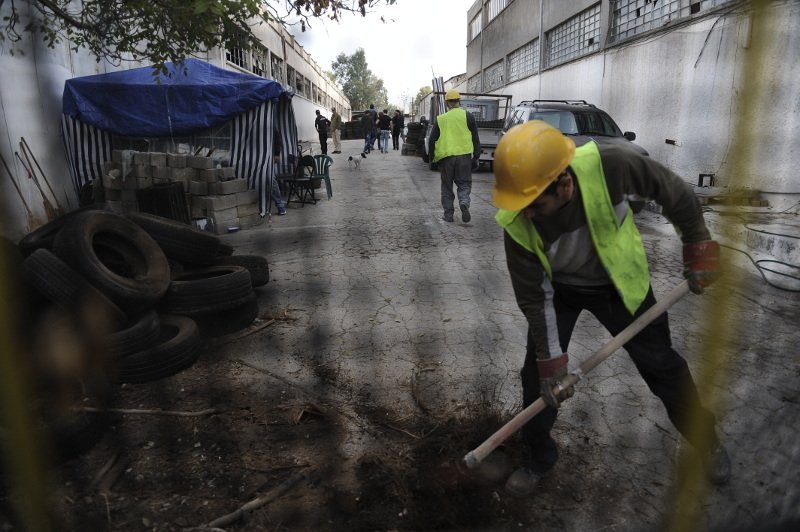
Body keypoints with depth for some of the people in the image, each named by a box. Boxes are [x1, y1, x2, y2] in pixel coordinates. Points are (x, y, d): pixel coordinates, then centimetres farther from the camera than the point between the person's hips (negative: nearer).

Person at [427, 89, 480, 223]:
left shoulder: (440, 119, 3)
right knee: (464, 183, 11)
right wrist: (476, 157, 10)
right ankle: (464, 203, -17)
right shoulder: (468, 117, 3)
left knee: (447, 186, 12)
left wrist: (431, 157, 18)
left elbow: (432, 140, 6)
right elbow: (475, 139, 4)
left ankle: (448, 213, 12)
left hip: (445, 157, 0)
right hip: (464, 155, 0)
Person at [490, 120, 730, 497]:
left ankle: (706, 440, 41)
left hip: (620, 283, 0)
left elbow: (673, 192, -15)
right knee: (537, 376, -1)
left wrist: (698, 249, -7)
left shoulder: (609, 165, -36)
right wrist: (550, 360, -15)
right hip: (558, 289, 1)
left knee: (663, 367, 12)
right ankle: (538, 458, 26)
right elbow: (533, 298, -20)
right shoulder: (516, 223, -31)